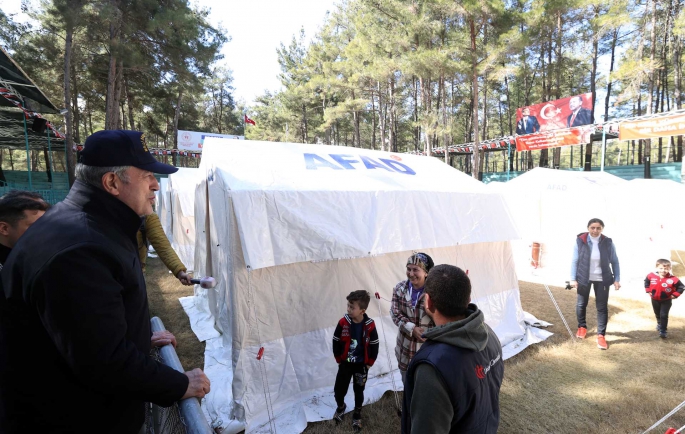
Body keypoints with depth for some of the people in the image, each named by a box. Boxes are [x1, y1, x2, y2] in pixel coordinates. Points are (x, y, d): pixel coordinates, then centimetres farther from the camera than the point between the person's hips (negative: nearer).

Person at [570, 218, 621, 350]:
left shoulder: (608, 243, -7)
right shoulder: (580, 241, -11)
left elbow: (614, 262, 2)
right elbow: (575, 261, -5)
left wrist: (617, 279, -1)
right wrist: (573, 279, -7)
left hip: (602, 279, 0)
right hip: (584, 278, 0)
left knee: (602, 307, 5)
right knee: (581, 304, 13)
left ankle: (601, 335, 16)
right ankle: (582, 327, 37)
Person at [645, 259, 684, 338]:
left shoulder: (673, 279, -24)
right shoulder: (651, 276, -16)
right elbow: (646, 281, 5)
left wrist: (675, 295, -14)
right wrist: (648, 291, 1)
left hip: (666, 301, -3)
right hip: (655, 300, 3)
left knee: (664, 315, -4)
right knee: (657, 314, 23)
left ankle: (663, 331, 10)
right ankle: (659, 324, 49)